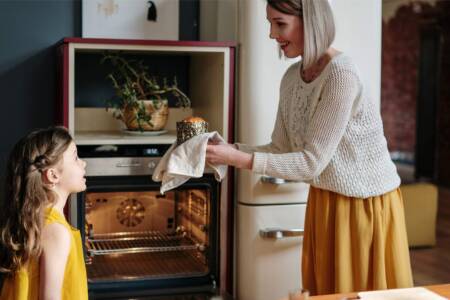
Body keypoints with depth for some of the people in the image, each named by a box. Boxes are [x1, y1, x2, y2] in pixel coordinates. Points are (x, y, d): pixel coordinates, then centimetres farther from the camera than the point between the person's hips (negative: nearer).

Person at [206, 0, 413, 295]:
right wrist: (231, 150, -10)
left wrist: (241, 160, -25)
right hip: (324, 202, 7)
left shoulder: (341, 74, -24)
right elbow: (282, 148, 4)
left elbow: (313, 161, -24)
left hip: (367, 204, -7)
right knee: (325, 290, 17)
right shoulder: (292, 77, 1)